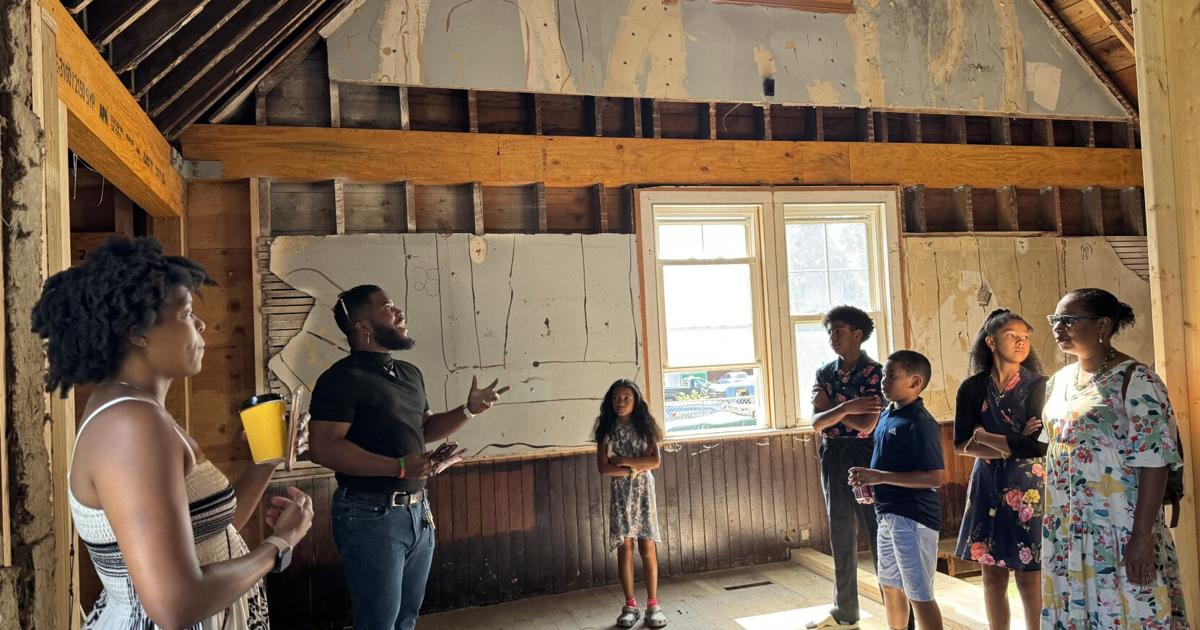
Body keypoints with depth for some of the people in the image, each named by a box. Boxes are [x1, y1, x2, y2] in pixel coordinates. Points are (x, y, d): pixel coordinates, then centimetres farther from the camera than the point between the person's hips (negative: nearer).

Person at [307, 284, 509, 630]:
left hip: (418, 510, 8)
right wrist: (399, 467, -28)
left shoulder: (410, 372, 14)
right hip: (371, 514, -8)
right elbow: (323, 447, -23)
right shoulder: (342, 378, -14)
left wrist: (468, 410, 6)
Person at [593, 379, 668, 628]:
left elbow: (655, 461, -9)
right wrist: (634, 469, -13)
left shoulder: (644, 427, 2)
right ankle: (630, 605, 10)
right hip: (620, 493, 1)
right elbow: (603, 468, -5)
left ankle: (653, 605, 6)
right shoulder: (606, 430, 3)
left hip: (643, 491, 0)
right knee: (624, 548, 1)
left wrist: (622, 460, -11)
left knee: (647, 547, -1)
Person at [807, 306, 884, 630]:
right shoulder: (824, 373, 8)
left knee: (879, 535, -2)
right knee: (841, 539, 14)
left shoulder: (874, 372, -8)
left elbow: (866, 424, -18)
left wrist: (829, 407, -9)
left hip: (865, 459, -6)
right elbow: (817, 423, -3)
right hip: (833, 461, 6)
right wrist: (845, 407, -18)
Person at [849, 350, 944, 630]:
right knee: (890, 585, 22)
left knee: (919, 594, -1)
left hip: (913, 518, -9)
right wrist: (869, 482, 2)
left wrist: (880, 477, -24)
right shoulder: (887, 415, 8)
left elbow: (934, 478, -23)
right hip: (888, 514, 9)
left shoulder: (920, 424, -18)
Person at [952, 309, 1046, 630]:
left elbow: (1037, 446, -13)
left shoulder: (1037, 385, -5)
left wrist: (984, 438, -6)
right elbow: (960, 445, -5)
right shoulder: (972, 388, 1)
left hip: (1027, 488, -3)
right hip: (987, 487, 3)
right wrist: (1013, 445, -13)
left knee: (1029, 579, 0)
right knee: (992, 576, 10)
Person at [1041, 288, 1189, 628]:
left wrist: (1142, 535, -21)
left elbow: (1154, 460, -16)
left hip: (1119, 529, -7)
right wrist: (1053, 523, 13)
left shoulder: (1134, 379, -11)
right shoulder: (1059, 380, 10)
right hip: (1065, 531, 7)